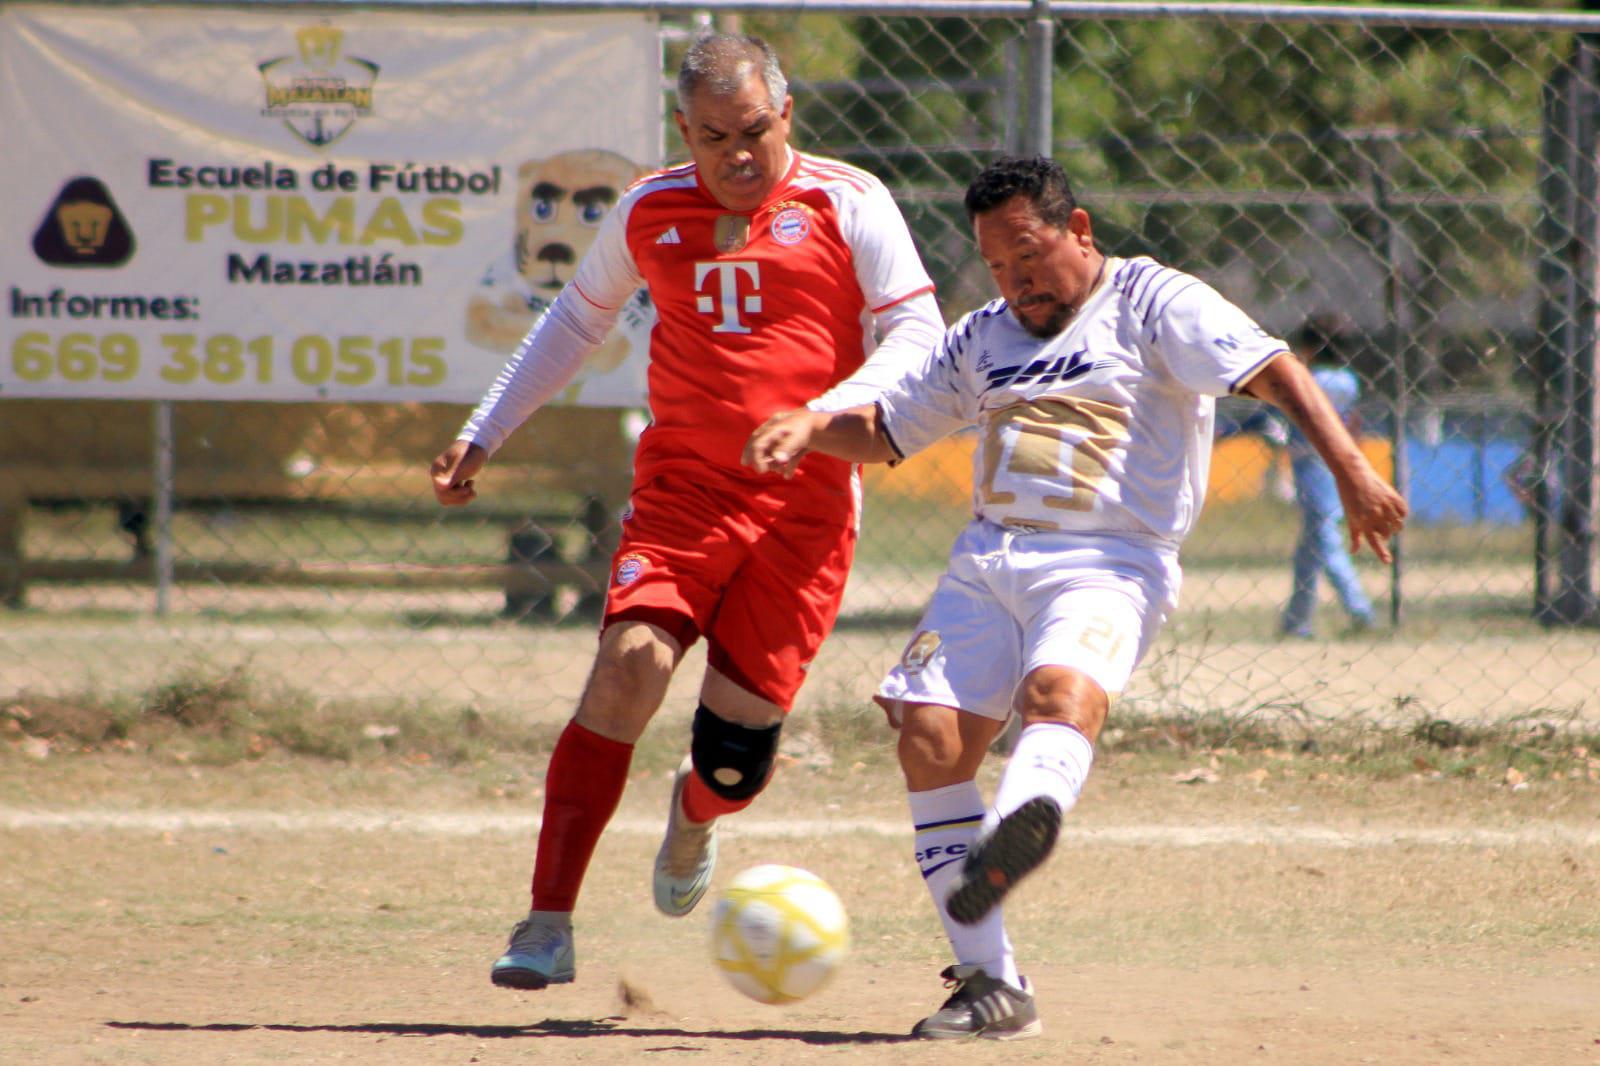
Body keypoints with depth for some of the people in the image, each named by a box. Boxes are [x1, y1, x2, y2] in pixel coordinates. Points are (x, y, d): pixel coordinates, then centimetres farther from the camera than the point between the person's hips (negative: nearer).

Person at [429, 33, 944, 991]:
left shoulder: (847, 203, -1)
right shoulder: (649, 212, 8)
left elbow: (916, 331, -3)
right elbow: (578, 320, 24)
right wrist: (482, 437, 21)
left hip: (805, 504, -1)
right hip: (683, 483, 1)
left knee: (738, 748, -3)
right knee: (631, 663, -23)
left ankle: (694, 817, 38)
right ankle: (548, 925, -21)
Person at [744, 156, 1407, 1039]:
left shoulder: (1150, 303, 4)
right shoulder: (984, 337, 24)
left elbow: (1271, 372, -8)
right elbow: (882, 431, 30)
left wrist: (1350, 471, -23)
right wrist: (808, 426, 8)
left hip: (1110, 561, -6)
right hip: (987, 558, 6)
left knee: (1061, 690, -35)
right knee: (929, 736, -12)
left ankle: (1026, 818, -69)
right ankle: (989, 984, -9)